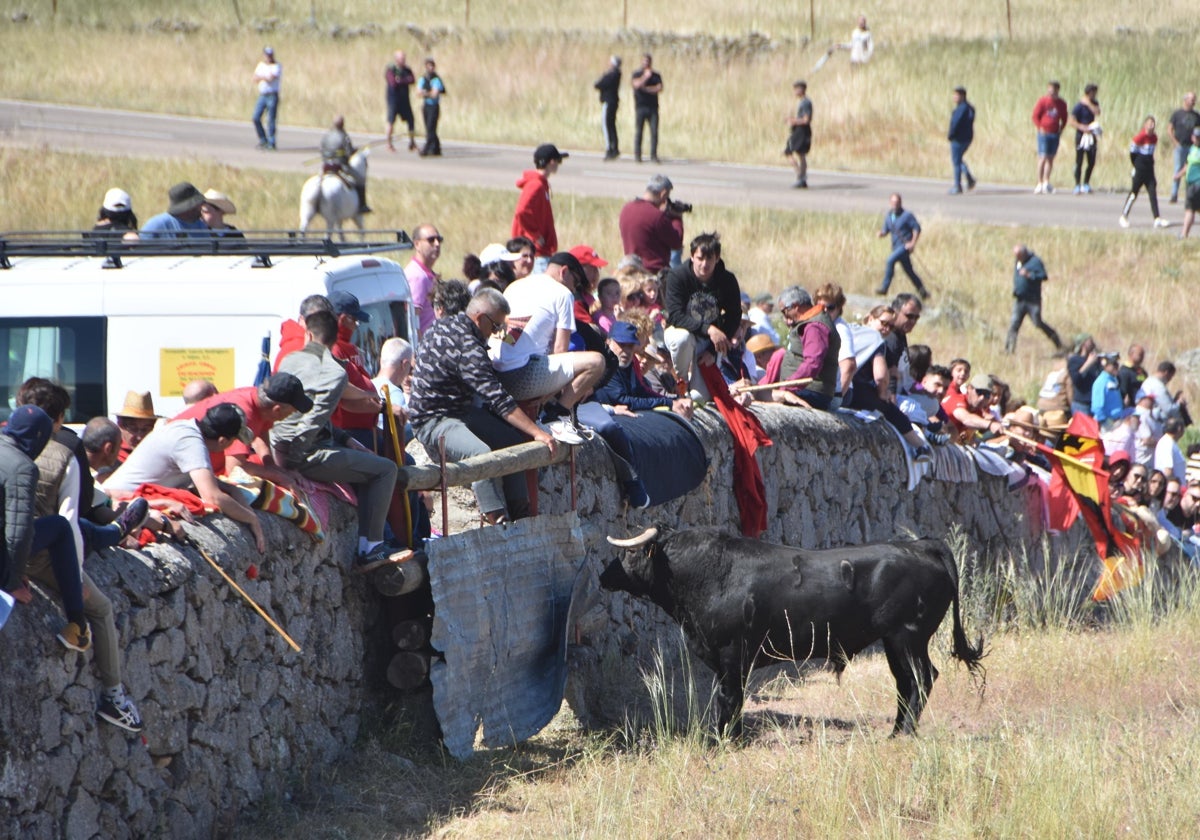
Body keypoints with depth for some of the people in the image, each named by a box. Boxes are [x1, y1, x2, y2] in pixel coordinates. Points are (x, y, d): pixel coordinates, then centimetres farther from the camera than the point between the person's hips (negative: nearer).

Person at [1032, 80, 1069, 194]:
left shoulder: (1061, 103, 7)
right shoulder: (1042, 101, -4)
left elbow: (1064, 118, 17)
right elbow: (1035, 116, -1)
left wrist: (1061, 129, 4)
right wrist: (1040, 128, -11)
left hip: (1055, 134, 4)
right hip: (1044, 133, -4)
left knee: (1050, 159, 8)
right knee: (1043, 158, -9)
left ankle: (1046, 182, 15)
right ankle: (1040, 183, -6)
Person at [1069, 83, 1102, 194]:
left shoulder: (1094, 104, 9)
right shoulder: (1079, 105, -9)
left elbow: (1097, 112, -12)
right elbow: (1071, 120, -14)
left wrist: (1088, 104, -15)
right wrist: (1083, 127, -24)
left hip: (1091, 135, 6)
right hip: (1081, 135, -6)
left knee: (1091, 162, 7)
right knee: (1079, 162, -2)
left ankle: (1086, 184, 19)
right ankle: (1077, 186, 2)